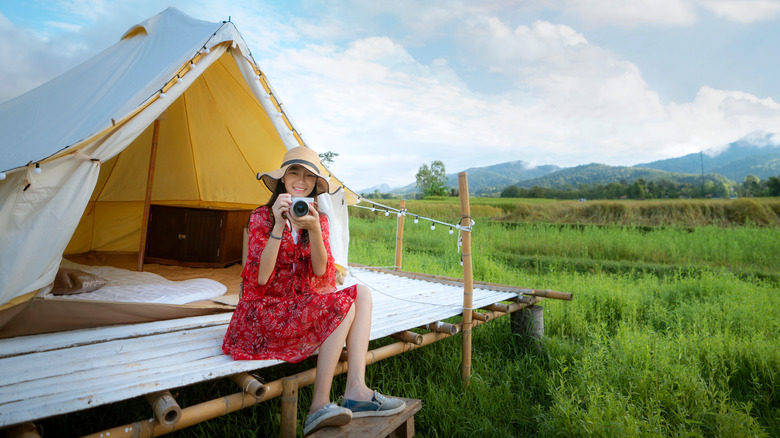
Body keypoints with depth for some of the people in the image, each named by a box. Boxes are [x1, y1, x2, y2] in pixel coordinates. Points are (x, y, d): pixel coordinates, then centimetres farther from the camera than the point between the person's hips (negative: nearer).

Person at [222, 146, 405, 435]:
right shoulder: (262, 217, -7)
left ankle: (355, 391, -21)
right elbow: (259, 278, -18)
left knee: (362, 294, -14)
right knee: (343, 304, -25)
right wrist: (278, 226, -27)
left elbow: (320, 272, -8)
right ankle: (319, 407, -19)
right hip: (263, 313, -6)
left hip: (301, 308, 6)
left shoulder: (319, 220, 7)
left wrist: (314, 230, -25)